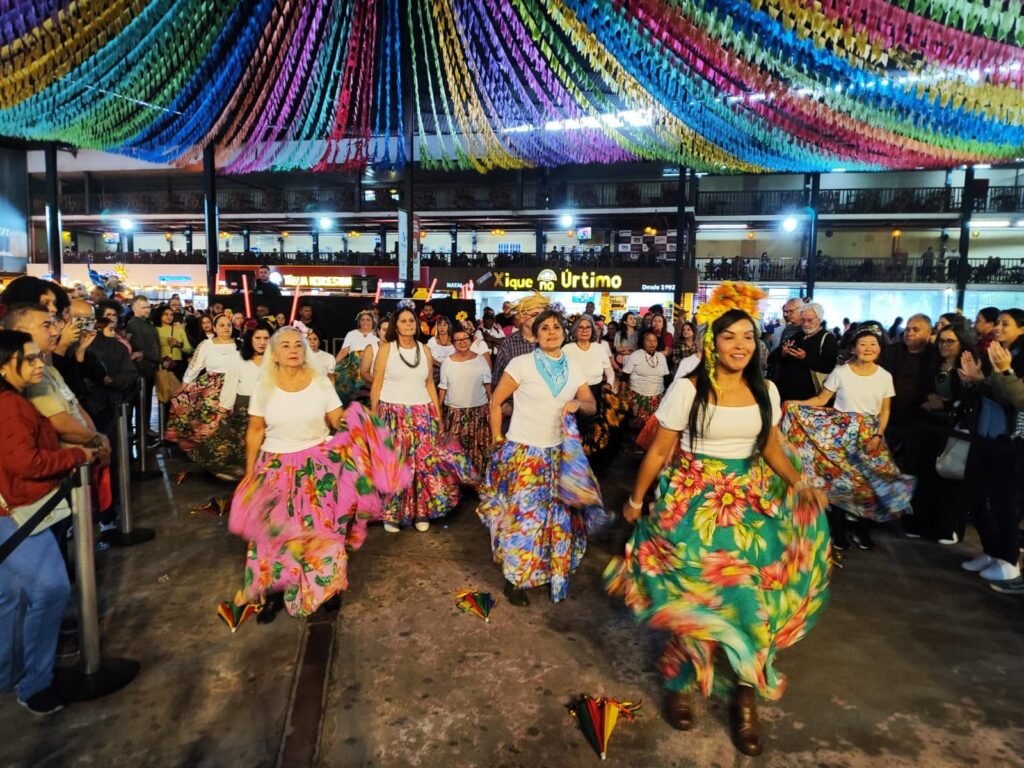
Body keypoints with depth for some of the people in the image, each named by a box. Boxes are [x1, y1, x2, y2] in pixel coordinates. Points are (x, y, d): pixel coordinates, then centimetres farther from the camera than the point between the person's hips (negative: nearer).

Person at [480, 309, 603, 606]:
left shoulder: (573, 369, 5)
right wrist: (497, 440, -6)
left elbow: (592, 406, 10)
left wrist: (579, 404, -12)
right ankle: (514, 580, 16)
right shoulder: (521, 364, -10)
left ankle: (553, 575, 32)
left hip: (559, 454, 5)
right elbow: (495, 402, -4)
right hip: (523, 453, -5)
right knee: (523, 515, -3)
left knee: (557, 515, 11)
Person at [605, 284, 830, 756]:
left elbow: (772, 447, 14)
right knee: (693, 591, -2)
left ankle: (745, 692, 18)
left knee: (751, 590, -2)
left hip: (750, 501, 4)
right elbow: (660, 450, -4)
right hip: (694, 500, -3)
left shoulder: (766, 391, 4)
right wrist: (636, 500, 1)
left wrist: (799, 483, -3)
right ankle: (681, 681, 23)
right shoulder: (689, 389, -10)